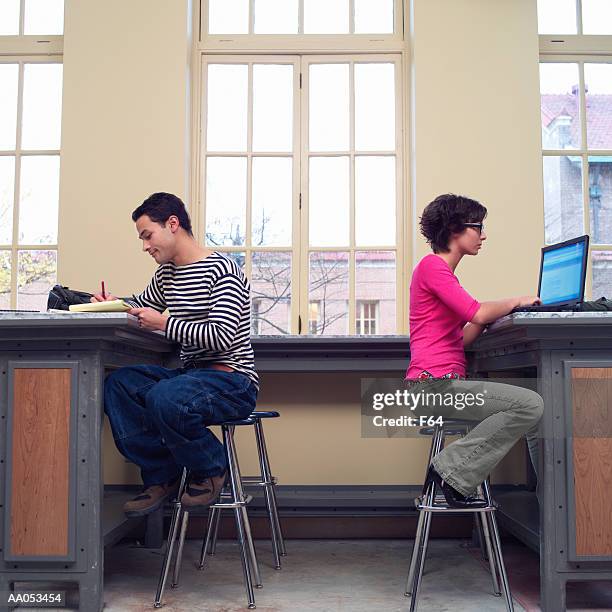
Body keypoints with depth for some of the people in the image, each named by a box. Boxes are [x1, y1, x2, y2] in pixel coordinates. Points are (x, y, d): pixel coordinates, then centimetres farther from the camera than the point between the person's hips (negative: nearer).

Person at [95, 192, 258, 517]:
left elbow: (222, 336, -22)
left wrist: (164, 324, -20)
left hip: (232, 380, -8)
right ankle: (161, 477, -4)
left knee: (165, 398, -34)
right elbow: (141, 305, 32)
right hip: (191, 374, 8)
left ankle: (211, 469, -6)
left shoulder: (222, 270, -12)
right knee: (118, 383, -11)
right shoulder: (166, 274, 15)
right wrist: (114, 304, 9)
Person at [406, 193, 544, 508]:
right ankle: (451, 472, -12)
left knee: (536, 409, 7)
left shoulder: (444, 271, 23)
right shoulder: (431, 265, -7)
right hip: (434, 383, -10)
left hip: (447, 383, 10)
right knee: (530, 405, -17)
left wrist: (496, 311, 7)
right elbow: (477, 313, -18)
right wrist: (516, 301, -1)